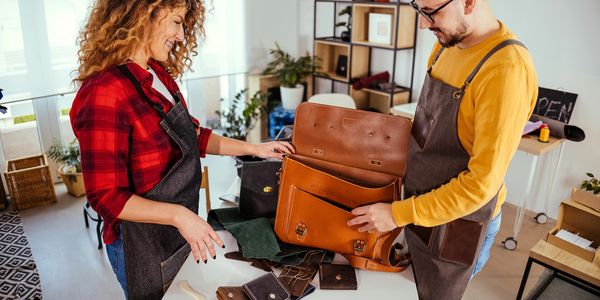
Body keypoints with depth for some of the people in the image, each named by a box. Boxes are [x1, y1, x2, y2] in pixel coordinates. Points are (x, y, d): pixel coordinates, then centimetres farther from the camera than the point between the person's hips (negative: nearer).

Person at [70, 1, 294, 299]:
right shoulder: (105, 94, -27)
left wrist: (253, 148, 7)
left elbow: (192, 135, 10)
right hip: (142, 245, -7)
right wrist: (179, 215, -32)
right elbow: (106, 197, -24)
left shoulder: (159, 76, -2)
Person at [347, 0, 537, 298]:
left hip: (458, 221, -6)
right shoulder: (447, 44, -2)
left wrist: (399, 213, -22)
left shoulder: (507, 69, -27)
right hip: (420, 205, 7)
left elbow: (483, 181, -26)